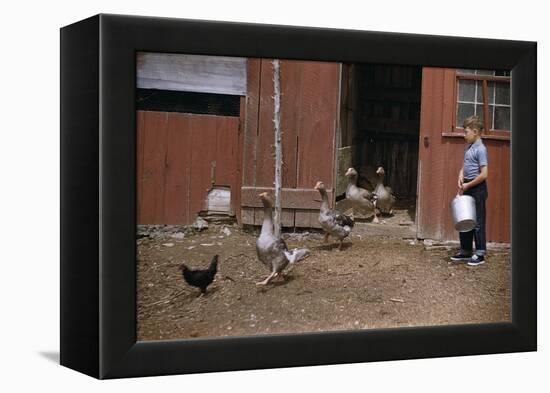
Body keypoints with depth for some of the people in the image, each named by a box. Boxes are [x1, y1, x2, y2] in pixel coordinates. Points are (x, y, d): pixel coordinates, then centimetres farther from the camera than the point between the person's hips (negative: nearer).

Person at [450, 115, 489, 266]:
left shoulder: (480, 149, -16)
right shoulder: (468, 147, 11)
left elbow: (484, 174, -20)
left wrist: (468, 185, -13)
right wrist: (461, 176, 1)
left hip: (477, 189, -9)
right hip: (467, 188, 9)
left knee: (477, 221, -2)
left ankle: (480, 254, 6)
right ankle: (465, 251, 24)